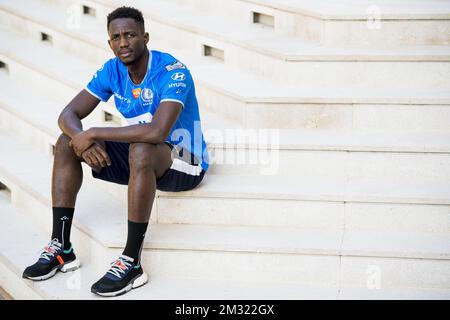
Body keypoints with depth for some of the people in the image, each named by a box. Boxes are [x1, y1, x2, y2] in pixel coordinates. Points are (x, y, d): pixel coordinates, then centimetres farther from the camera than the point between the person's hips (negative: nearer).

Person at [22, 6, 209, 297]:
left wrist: (93, 134, -31)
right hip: (137, 159, 7)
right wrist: (83, 140, -28)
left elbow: (157, 131, -38)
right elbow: (68, 115, -4)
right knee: (67, 142, -7)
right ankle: (61, 247, -8)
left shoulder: (173, 72, -23)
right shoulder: (112, 70, -2)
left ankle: (131, 263, -32)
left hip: (184, 163, -7)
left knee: (141, 150, -40)